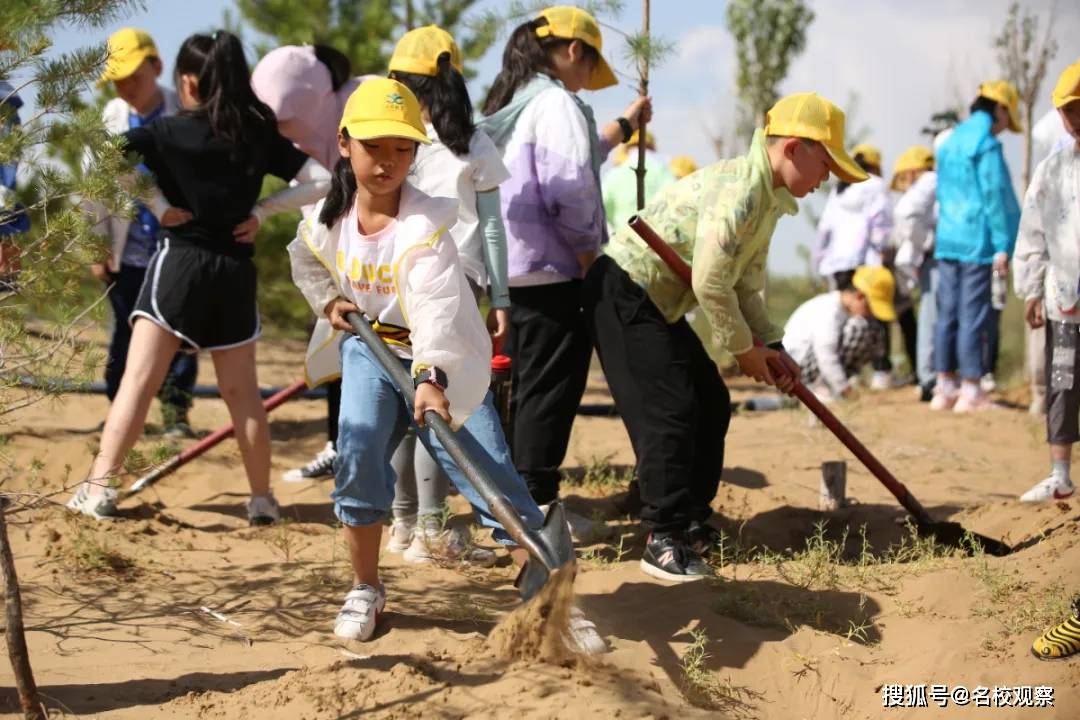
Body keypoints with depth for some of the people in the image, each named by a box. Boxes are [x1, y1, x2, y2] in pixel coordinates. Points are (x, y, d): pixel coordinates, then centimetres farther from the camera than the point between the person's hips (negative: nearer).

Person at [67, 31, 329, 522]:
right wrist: (261, 210, 5)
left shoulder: (169, 132, -5)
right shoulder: (260, 135, 6)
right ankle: (262, 499, 17)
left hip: (180, 260, -4)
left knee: (138, 379, -4)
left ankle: (97, 489, -9)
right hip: (235, 270, 4)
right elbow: (322, 182, 6)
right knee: (242, 390, 13)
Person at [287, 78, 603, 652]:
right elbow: (304, 260, 18)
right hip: (369, 348, 4)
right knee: (358, 449, -19)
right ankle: (366, 590, 1)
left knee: (493, 479, -11)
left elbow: (437, 306, -39)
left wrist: (431, 376, -54)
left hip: (440, 361, -4)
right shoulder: (329, 216, -7)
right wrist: (328, 300, 0)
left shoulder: (425, 223, -24)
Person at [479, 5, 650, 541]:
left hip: (505, 270, 9)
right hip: (549, 272, -9)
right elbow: (571, 192, -20)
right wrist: (589, 255, -7)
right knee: (551, 391, -3)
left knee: (523, 388, 17)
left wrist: (623, 126, 47)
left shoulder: (508, 106, 19)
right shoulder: (557, 104, -11)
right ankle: (538, 507, 0)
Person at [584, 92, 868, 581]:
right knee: (669, 408, -14)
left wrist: (770, 347, 3)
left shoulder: (769, 200, 10)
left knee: (711, 401, 11)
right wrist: (744, 348, -14)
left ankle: (692, 523, 20)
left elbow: (746, 286, 15)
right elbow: (710, 283, -26)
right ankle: (664, 541, -8)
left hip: (656, 302, 11)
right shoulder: (739, 190, -24)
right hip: (623, 290, -11)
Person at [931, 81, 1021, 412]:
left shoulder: (950, 143, 15)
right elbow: (994, 197, -15)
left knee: (948, 314, 10)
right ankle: (971, 391, -3)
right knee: (976, 316, -4)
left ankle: (945, 388, 15)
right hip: (978, 242, -8)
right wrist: (1003, 246, -14)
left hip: (947, 241, 8)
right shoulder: (986, 145, -11)